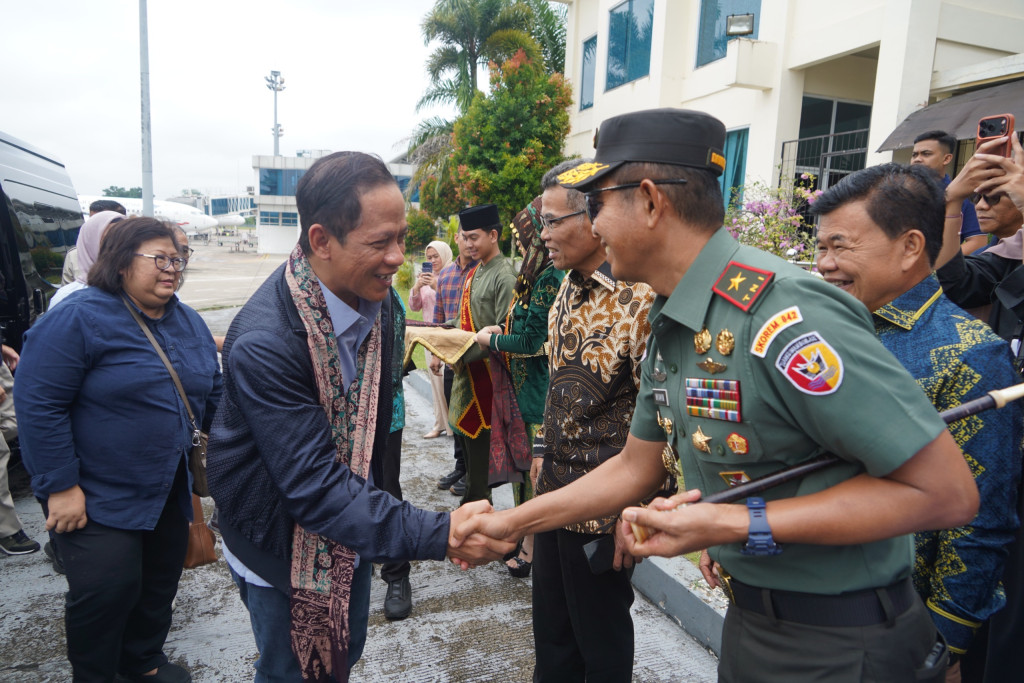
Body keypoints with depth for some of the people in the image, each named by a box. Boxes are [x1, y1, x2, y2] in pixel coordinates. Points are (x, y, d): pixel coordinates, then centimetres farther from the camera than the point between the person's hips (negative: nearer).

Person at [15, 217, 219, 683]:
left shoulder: (190, 323, 5)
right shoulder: (78, 319, -16)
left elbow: (213, 393, 12)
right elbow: (39, 404, -18)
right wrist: (61, 486, -19)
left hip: (168, 491, 7)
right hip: (97, 497, -6)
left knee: (160, 583, 17)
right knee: (108, 588, -5)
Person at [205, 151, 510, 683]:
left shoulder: (376, 298, -9)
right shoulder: (263, 341, -33)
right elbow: (313, 487, -35)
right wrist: (440, 534, -41)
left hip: (349, 523, 6)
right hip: (279, 534, -6)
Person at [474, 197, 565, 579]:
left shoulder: (549, 279, -19)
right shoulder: (540, 274, 10)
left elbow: (531, 340, -19)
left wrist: (491, 339, -5)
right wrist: (502, 331, 5)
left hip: (536, 389, -9)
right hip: (523, 385, 9)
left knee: (534, 465, 3)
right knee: (523, 460, 18)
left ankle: (534, 548, 18)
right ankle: (527, 538, 32)